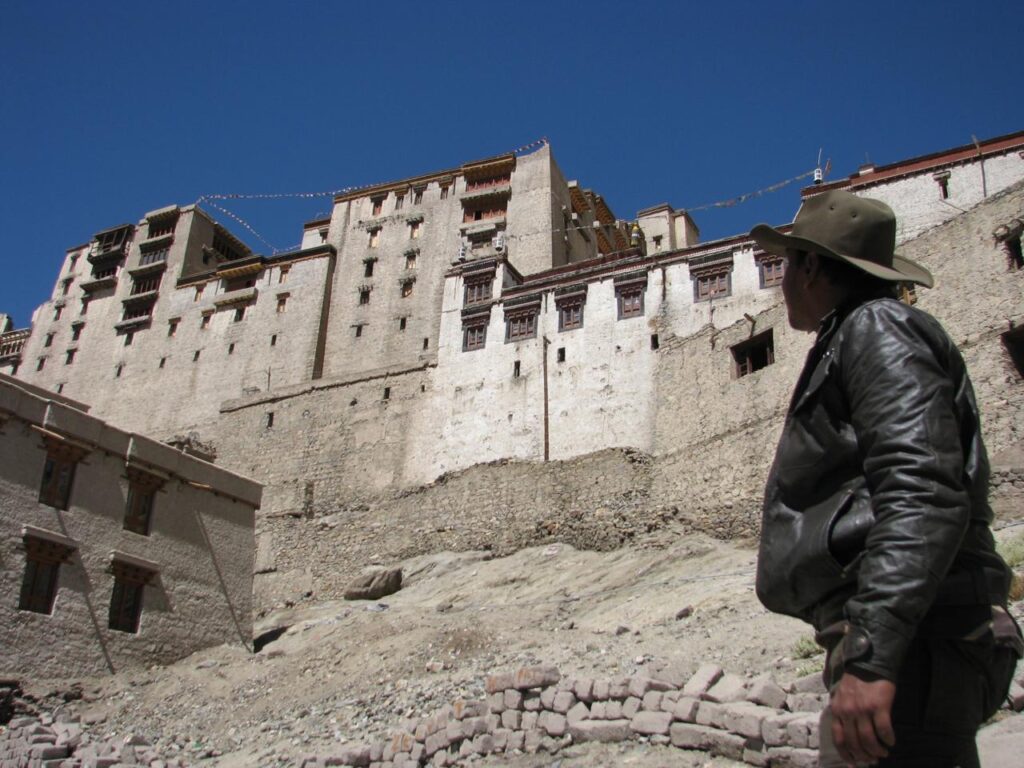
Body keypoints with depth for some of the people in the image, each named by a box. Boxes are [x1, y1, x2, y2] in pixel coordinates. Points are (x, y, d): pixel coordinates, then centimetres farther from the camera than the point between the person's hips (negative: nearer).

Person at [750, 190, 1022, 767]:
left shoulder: (879, 329, -6)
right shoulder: (854, 339, 25)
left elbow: (923, 496, -21)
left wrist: (871, 654, -28)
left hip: (907, 646, -10)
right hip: (895, 646, 10)